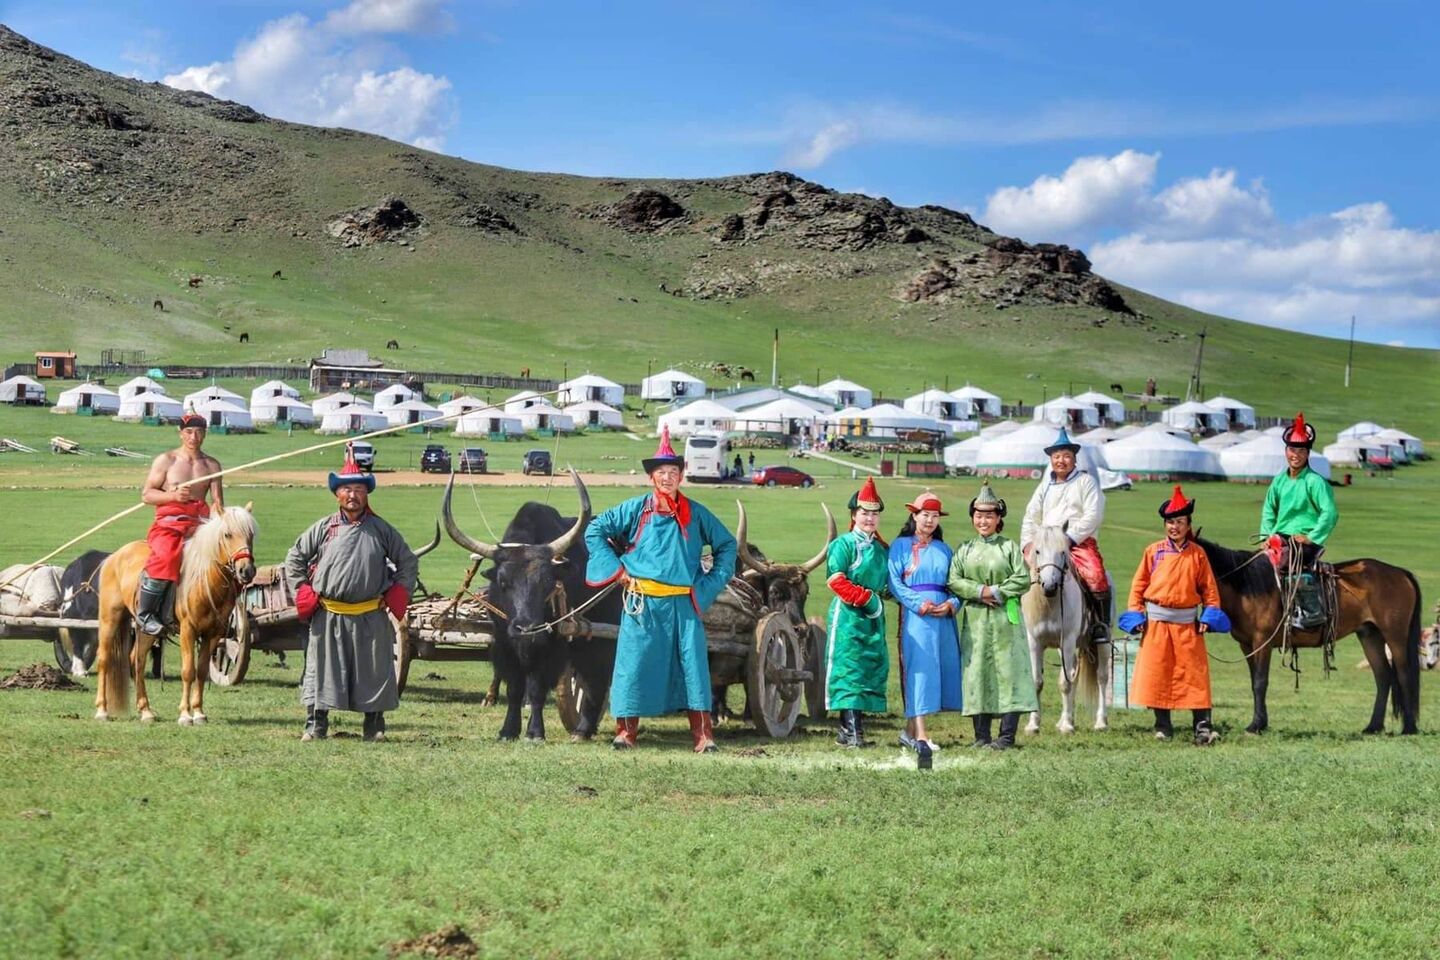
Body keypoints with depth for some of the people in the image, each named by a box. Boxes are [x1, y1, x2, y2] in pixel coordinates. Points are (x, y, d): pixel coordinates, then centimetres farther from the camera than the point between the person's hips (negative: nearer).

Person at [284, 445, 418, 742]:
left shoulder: (381, 530, 4)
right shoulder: (323, 528, 3)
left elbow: (408, 562, 12)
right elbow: (294, 559, 11)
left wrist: (396, 594, 4)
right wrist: (304, 591, 4)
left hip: (371, 616, 0)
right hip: (328, 615, 0)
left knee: (375, 671, 5)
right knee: (322, 669, 2)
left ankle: (374, 726, 16)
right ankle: (316, 725, 9)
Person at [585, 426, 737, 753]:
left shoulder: (696, 514, 8)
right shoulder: (635, 510, 2)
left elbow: (726, 545, 17)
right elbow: (595, 530, 6)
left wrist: (710, 585, 8)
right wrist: (616, 570, 0)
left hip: (684, 604, 1)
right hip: (643, 603, -1)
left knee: (693, 662, -3)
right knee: (634, 663, -1)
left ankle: (703, 735, 0)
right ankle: (626, 731, 9)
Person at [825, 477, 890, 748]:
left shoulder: (881, 549, 16)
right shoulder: (843, 544, -5)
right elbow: (836, 581, -13)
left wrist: (877, 600, 1)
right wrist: (867, 599, -14)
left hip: (873, 616, 8)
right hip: (848, 615, -7)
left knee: (873, 669, 5)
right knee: (849, 669, -10)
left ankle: (849, 729, 9)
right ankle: (851, 732, -13)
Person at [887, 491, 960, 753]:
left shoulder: (944, 549, 17)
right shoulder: (901, 546, 4)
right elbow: (894, 582, -5)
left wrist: (952, 604, -8)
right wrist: (918, 603, -16)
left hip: (943, 616, 5)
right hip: (914, 615, -5)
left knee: (944, 667, 3)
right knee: (919, 668, -10)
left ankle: (910, 730, 10)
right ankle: (919, 734, -14)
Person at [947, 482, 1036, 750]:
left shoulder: (1009, 547, 5)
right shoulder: (965, 550, 13)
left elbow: (1023, 579, -3)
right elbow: (953, 581, 2)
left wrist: (998, 592, -13)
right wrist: (981, 591, -12)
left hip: (1006, 619, -3)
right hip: (975, 620, 3)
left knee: (1008, 671, -6)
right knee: (976, 673, 0)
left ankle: (1007, 736, -4)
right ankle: (981, 736, 5)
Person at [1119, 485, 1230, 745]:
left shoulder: (1197, 554, 3)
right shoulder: (1154, 551, 3)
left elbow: (1209, 587, 5)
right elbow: (1139, 584, 5)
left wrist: (1209, 615, -5)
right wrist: (1135, 615, -2)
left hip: (1187, 622, -1)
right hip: (1156, 621, 1)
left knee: (1194, 673, -3)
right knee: (1157, 674, 2)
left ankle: (1202, 726, -2)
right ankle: (1162, 726, 12)